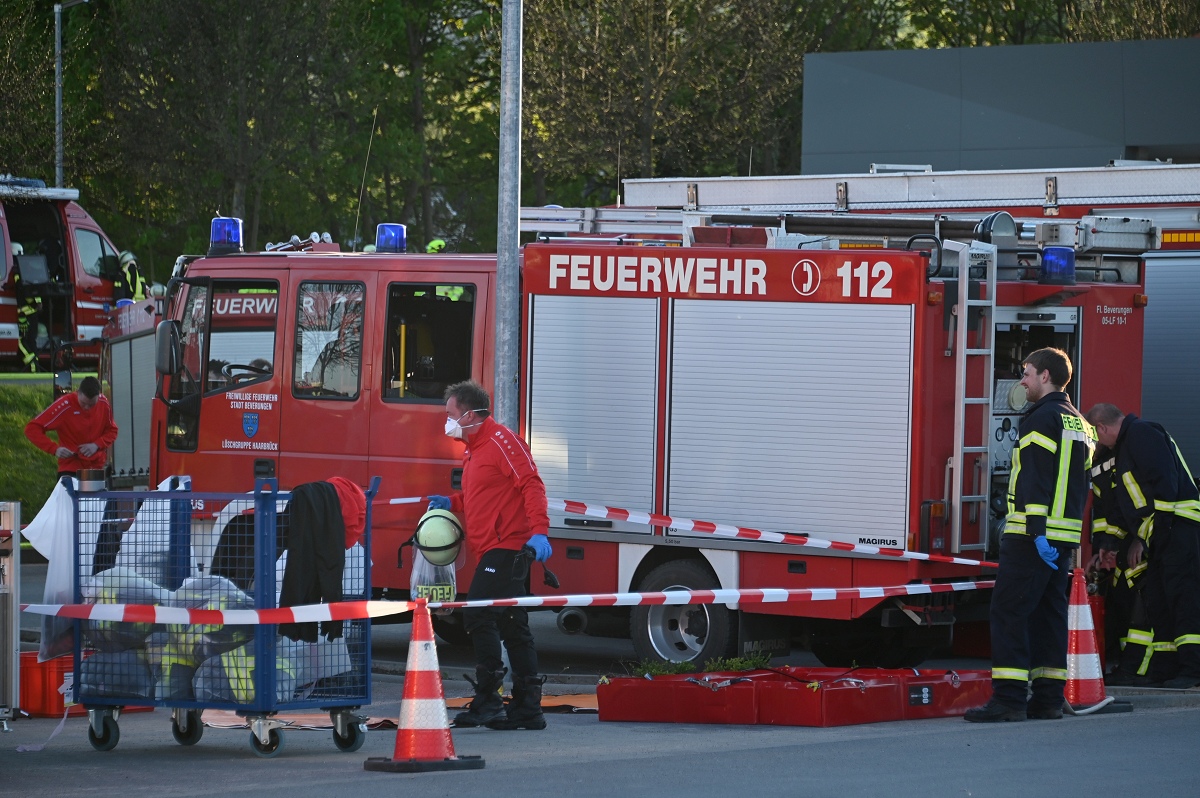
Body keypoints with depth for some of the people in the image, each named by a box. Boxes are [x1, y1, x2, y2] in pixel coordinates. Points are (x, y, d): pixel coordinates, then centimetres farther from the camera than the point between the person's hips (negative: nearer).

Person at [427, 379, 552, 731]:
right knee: (513, 626, 9)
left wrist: (539, 530, -28)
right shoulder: (473, 449, 21)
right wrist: (451, 503, 16)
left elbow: (530, 484, -18)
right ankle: (527, 707, 11)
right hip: (493, 550, 11)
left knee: (479, 615, -14)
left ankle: (487, 700, -12)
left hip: (506, 546, -11)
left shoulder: (501, 441, -11)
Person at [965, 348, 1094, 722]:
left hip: (1032, 536, -9)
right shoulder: (1079, 424, 19)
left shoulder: (1042, 418, -10)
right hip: (1065, 536, 9)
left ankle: (1009, 698, -14)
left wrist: (1038, 531, -23)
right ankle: (1048, 697, 9)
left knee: (1009, 612, -8)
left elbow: (1037, 479, -18)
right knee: (1049, 613, 11)